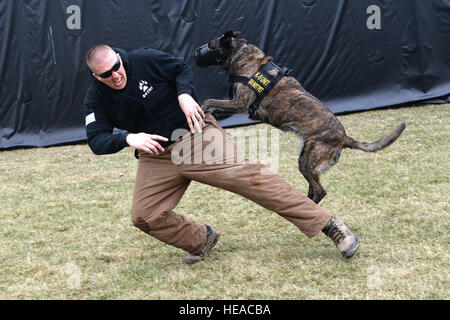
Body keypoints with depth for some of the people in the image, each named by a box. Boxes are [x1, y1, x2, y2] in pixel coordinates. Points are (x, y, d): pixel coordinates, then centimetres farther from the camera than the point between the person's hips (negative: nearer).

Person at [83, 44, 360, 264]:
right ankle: (201, 241, 18)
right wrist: (127, 139, -31)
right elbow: (97, 140, -12)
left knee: (244, 175, -18)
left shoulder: (144, 60, -10)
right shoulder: (96, 101, -5)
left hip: (194, 134, -4)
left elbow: (182, 69, 3)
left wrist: (184, 94, -19)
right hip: (156, 154, 4)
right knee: (144, 215, -8)